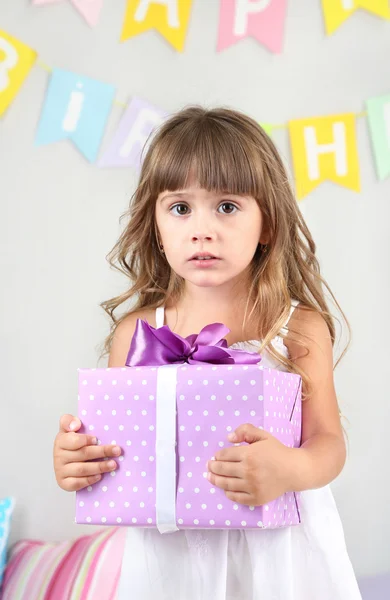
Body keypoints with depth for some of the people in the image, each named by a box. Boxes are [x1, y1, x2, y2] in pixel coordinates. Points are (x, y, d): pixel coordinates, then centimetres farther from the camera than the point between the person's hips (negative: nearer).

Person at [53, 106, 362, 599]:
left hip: (278, 545, 0)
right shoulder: (135, 332, -3)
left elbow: (328, 440, -7)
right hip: (170, 551, 1)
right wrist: (74, 462, -18)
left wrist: (291, 470, -27)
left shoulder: (301, 329, -6)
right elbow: (117, 441, 2)